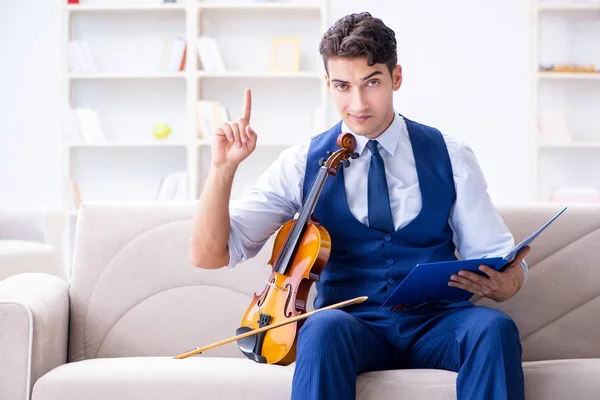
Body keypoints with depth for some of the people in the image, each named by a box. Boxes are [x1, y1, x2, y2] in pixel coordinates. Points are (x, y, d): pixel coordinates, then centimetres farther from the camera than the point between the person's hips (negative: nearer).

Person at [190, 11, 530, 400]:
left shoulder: (450, 159, 6)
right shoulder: (303, 164, 4)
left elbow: (495, 258, 7)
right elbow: (209, 255, 1)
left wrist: (504, 282, -18)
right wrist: (224, 167, -15)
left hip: (435, 325, 1)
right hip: (352, 324, -1)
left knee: (494, 327, -32)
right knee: (323, 328, -36)